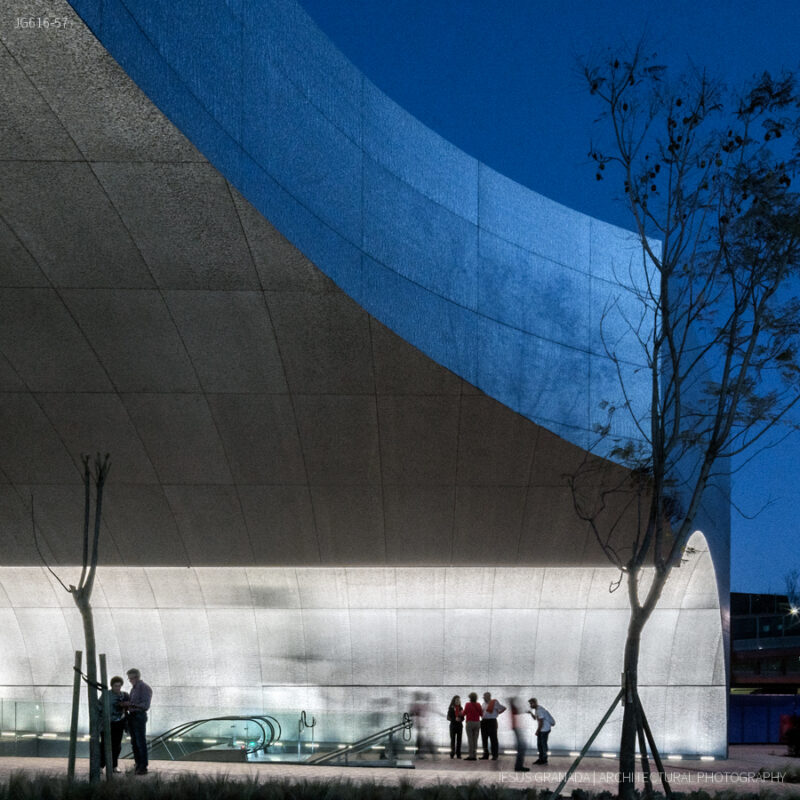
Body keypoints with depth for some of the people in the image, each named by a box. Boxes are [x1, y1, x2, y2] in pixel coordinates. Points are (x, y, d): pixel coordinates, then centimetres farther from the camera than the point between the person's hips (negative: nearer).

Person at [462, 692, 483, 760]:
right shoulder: (478, 705, 3)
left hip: (469, 723, -4)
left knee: (470, 740, -3)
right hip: (477, 723, 4)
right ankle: (475, 756, 3)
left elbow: (464, 713, 2)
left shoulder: (468, 705, -8)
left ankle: (471, 756, -7)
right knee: (475, 740, 6)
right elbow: (481, 714, 9)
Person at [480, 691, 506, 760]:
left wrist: (498, 713, 0)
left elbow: (504, 708, 0)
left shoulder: (495, 703, -4)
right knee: (484, 739, 8)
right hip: (484, 722, 7)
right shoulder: (484, 703, 15)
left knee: (493, 739, -5)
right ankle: (485, 754, 15)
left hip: (492, 721, -7)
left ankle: (494, 755, -3)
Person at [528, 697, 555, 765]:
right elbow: (535, 718, 22)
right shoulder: (536, 709, 9)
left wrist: (537, 731, -15)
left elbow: (541, 722, -23)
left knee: (543, 744, -1)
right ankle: (541, 759, 18)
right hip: (541, 729, 10)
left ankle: (544, 760, 9)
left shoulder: (540, 710, -23)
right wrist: (531, 713, 4)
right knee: (539, 744, 11)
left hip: (545, 730, -10)